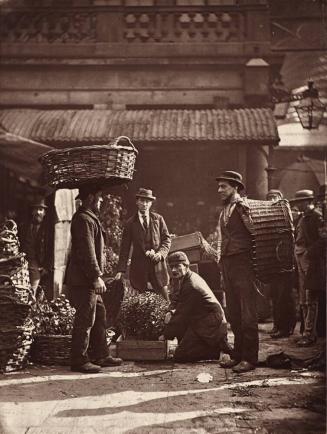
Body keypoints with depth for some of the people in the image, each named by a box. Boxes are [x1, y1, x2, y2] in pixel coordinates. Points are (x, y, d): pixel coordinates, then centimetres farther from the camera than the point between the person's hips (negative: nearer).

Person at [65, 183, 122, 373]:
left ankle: (101, 355, 21)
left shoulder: (90, 218, 19)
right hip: (83, 280, -11)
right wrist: (97, 277, -23)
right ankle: (80, 361, 0)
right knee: (85, 320, -6)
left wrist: (97, 276, 21)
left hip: (89, 280, 11)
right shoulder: (84, 219, -14)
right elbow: (87, 252, -21)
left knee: (100, 316, 14)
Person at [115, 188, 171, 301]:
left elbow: (167, 239, 10)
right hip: (139, 267, -1)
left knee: (164, 300, -2)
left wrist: (161, 253, -10)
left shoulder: (158, 219, 11)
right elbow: (125, 248, 6)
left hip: (157, 264, 1)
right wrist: (121, 270, -1)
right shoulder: (130, 223, 7)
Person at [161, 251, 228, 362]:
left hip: (210, 327, -10)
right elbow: (179, 301, 21)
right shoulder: (190, 277, 9)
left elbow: (182, 315, -18)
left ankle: (219, 348, -4)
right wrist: (172, 312, -2)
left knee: (180, 356, -11)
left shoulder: (191, 286, -22)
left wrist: (166, 335, -9)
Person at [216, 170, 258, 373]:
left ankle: (250, 358, -1)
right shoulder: (225, 210, 18)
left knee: (247, 312, -5)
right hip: (227, 264, 9)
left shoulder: (243, 206, -8)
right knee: (233, 313, 13)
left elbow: (256, 231, -14)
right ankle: (238, 354, 21)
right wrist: (220, 256, 15)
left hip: (242, 263, -9)